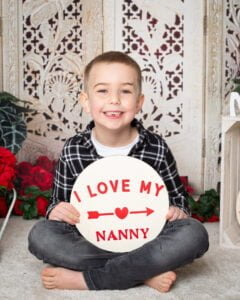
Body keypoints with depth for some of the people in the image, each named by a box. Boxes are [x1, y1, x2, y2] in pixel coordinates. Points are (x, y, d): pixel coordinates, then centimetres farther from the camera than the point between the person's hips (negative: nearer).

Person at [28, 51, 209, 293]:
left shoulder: (156, 148, -5)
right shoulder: (72, 151, -4)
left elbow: (178, 197, 7)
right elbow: (59, 202, 7)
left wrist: (176, 211, -16)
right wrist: (57, 211, -16)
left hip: (145, 239, 0)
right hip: (90, 243, 0)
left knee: (194, 234, -27)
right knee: (40, 235, -25)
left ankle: (84, 278, -24)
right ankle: (145, 273, -24)